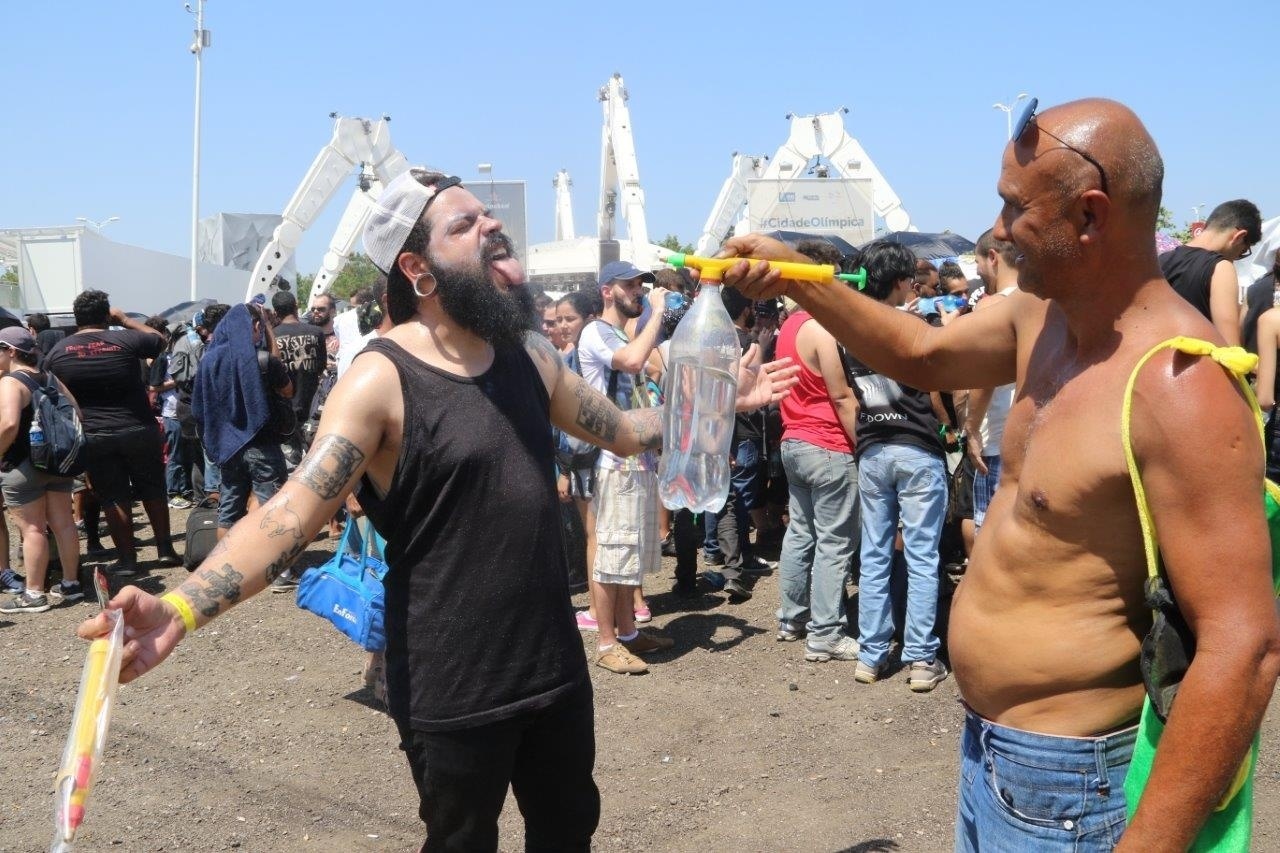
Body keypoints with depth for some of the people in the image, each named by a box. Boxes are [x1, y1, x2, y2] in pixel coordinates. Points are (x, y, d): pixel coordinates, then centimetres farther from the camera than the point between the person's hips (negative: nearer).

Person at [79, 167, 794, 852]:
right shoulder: (382, 380, -17)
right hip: (455, 689, -6)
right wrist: (179, 610, -40)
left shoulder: (529, 353, 3)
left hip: (555, 664, 6)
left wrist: (721, 399, 16)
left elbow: (624, 431, 18)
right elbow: (293, 513, -26)